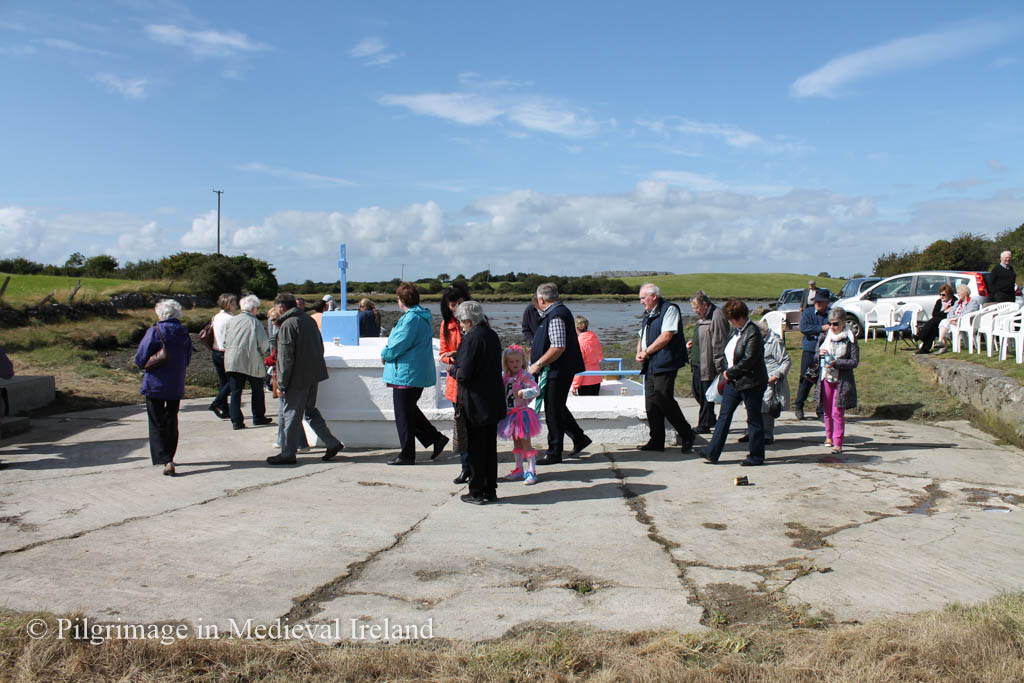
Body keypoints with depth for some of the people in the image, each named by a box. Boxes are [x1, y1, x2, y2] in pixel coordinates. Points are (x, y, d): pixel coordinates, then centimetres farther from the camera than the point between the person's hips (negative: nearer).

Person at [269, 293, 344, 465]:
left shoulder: (287, 325, -14)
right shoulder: (309, 320, 11)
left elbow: (286, 358, -18)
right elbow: (320, 348, 18)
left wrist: (281, 384, -14)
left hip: (297, 379, -8)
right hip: (313, 376, 8)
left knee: (290, 415, 2)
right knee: (311, 411, 19)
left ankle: (288, 454, 10)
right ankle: (332, 443, 14)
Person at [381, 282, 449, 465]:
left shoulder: (411, 319, -19)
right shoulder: (422, 317, 13)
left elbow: (399, 345, -21)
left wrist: (385, 354, -2)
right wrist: (388, 354, 11)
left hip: (406, 373, -10)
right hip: (419, 373, 10)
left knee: (403, 415, 1)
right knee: (410, 411, 21)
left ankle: (407, 455, 9)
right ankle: (436, 438, 19)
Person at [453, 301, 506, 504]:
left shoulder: (472, 338, -18)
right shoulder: (492, 335, 7)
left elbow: (464, 374, -20)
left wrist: (454, 369, 2)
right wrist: (459, 361, 16)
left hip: (475, 403, -8)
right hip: (494, 402, 8)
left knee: (476, 448, 2)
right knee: (490, 447, 14)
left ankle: (477, 492, 9)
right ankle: (491, 491, 21)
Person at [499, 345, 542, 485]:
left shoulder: (525, 376, -12)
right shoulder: (505, 377, 7)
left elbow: (536, 390, -23)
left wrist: (524, 393, -38)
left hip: (522, 413, -7)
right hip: (510, 414, 7)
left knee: (526, 444, -5)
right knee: (516, 444, 17)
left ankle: (531, 471, 0)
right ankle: (519, 470, 27)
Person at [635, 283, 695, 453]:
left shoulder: (669, 309, -7)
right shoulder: (648, 315, 20)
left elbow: (666, 336, -16)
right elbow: (642, 337, 26)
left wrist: (646, 351, -11)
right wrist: (639, 352, 5)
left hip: (665, 365, -9)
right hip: (650, 366, 9)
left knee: (664, 400, -10)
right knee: (651, 403, 5)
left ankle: (687, 435, 5)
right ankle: (656, 441, 11)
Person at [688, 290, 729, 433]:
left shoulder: (717, 316, -16)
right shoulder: (702, 317, 15)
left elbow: (719, 344, -19)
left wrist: (719, 367, -20)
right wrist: (692, 344, 10)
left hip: (709, 365, -10)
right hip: (698, 363, 10)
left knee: (706, 394, -2)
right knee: (696, 389, 14)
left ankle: (704, 425, 8)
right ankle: (710, 419, 27)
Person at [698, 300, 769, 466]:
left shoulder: (753, 333, -19)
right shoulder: (737, 330, 10)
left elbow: (748, 361, -22)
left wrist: (729, 373, -12)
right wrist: (728, 373, 7)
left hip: (750, 382, -9)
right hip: (733, 381, 9)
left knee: (753, 419, 3)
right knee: (724, 415, 7)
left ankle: (756, 456, 15)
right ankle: (712, 452, 10)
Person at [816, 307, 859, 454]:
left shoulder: (850, 339, -7)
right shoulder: (824, 336, 5)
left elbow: (854, 361, -10)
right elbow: (815, 357, 13)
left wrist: (836, 363, -21)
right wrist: (820, 354, -10)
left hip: (842, 380, -4)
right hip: (826, 378, 4)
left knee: (838, 413, -6)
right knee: (827, 411, 13)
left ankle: (838, 443, -1)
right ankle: (829, 436, 33)